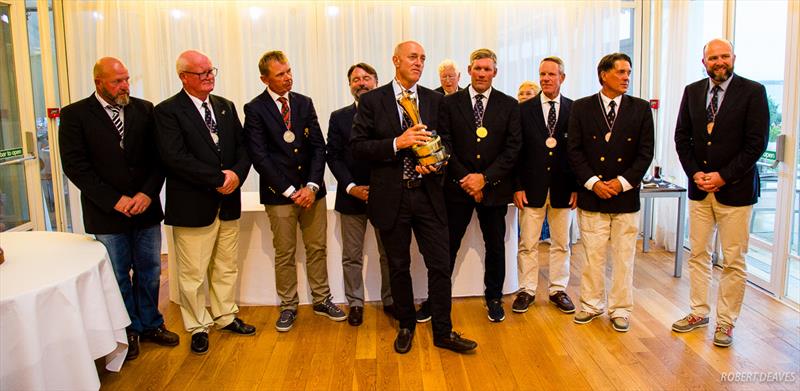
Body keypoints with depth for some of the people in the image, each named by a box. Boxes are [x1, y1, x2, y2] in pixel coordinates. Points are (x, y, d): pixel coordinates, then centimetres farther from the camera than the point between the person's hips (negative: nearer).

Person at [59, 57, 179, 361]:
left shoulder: (144, 110, 3)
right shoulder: (75, 115, -5)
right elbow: (74, 165, -9)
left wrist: (148, 193, -12)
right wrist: (114, 200, -15)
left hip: (146, 208, 3)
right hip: (107, 212, -2)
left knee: (149, 271, 14)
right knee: (118, 276, 11)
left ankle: (150, 324, 31)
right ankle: (128, 331, 27)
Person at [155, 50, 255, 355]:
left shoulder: (226, 107, 11)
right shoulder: (168, 111, -8)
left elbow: (243, 147, 8)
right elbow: (176, 158, -19)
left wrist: (237, 175, -12)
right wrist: (218, 179, -20)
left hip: (228, 201, 6)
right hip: (192, 206, -5)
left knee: (227, 267, 17)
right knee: (193, 272, 6)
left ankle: (225, 316, 34)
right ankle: (198, 327, 23)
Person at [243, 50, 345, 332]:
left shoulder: (304, 103, 7)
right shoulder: (255, 109, -4)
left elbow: (318, 147, 4)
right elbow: (259, 156, -10)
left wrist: (312, 186, -8)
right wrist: (289, 191, -13)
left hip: (311, 190, 4)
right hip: (279, 193, -3)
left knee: (317, 248, 11)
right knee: (284, 254, 7)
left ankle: (322, 300, 25)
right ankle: (288, 306, 22)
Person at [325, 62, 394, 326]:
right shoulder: (339, 118, 5)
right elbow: (333, 156, 1)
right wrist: (351, 187, -11)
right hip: (351, 196, 1)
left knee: (389, 254, 9)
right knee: (352, 256, 8)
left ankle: (390, 300, 25)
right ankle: (355, 303, 23)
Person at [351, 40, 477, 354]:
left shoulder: (435, 100, 6)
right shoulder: (372, 101, -2)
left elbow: (446, 141, 10)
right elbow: (357, 147, -6)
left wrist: (436, 162, -12)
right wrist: (396, 143, -19)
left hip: (427, 195, 2)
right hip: (391, 197, -1)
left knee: (440, 265, 3)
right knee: (399, 267, 12)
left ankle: (443, 332, 19)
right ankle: (406, 326, 32)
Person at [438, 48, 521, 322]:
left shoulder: (509, 105, 3)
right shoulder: (450, 103, 2)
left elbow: (513, 148, -3)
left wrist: (485, 178, -12)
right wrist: (465, 179, -11)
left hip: (494, 187, 1)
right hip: (457, 186, -1)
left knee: (495, 245, 12)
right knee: (447, 246, 4)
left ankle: (494, 297, 30)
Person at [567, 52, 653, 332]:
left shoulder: (640, 109, 3)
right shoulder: (581, 107, 1)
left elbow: (645, 152, 0)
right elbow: (574, 150, -2)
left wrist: (622, 182, -10)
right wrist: (593, 182, -12)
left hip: (626, 196, 1)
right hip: (592, 194, -1)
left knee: (624, 256, 7)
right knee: (592, 254, 7)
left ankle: (620, 309, 20)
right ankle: (591, 304, 22)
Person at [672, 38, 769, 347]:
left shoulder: (753, 91, -5)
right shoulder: (692, 91, 7)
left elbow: (757, 143, -9)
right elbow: (681, 136, 8)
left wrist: (723, 176, -13)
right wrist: (695, 173, -4)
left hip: (735, 190, -4)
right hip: (699, 187, 4)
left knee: (733, 262, 4)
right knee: (698, 255, 11)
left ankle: (726, 322, 16)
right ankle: (699, 313, 24)